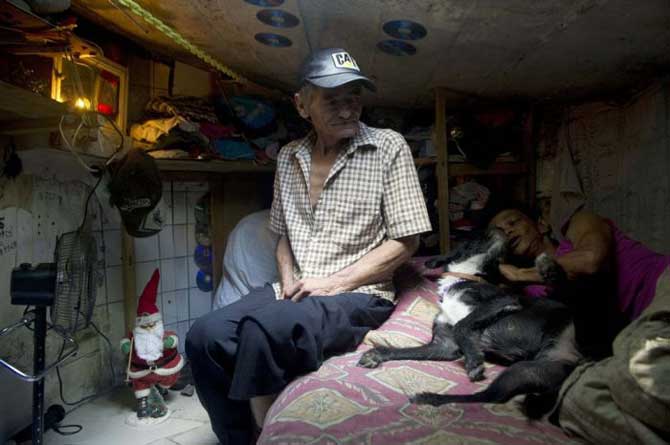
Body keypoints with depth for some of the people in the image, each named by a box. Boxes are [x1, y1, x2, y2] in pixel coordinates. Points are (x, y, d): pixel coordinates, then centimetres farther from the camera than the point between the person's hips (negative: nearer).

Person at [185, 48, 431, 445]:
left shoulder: (389, 147, -4)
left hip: (359, 295, -5)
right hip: (296, 292, 5)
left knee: (263, 330, -32)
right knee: (204, 338, -17)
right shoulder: (288, 157, 12)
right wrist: (288, 279, 0)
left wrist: (334, 282, -12)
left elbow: (406, 241, -6)